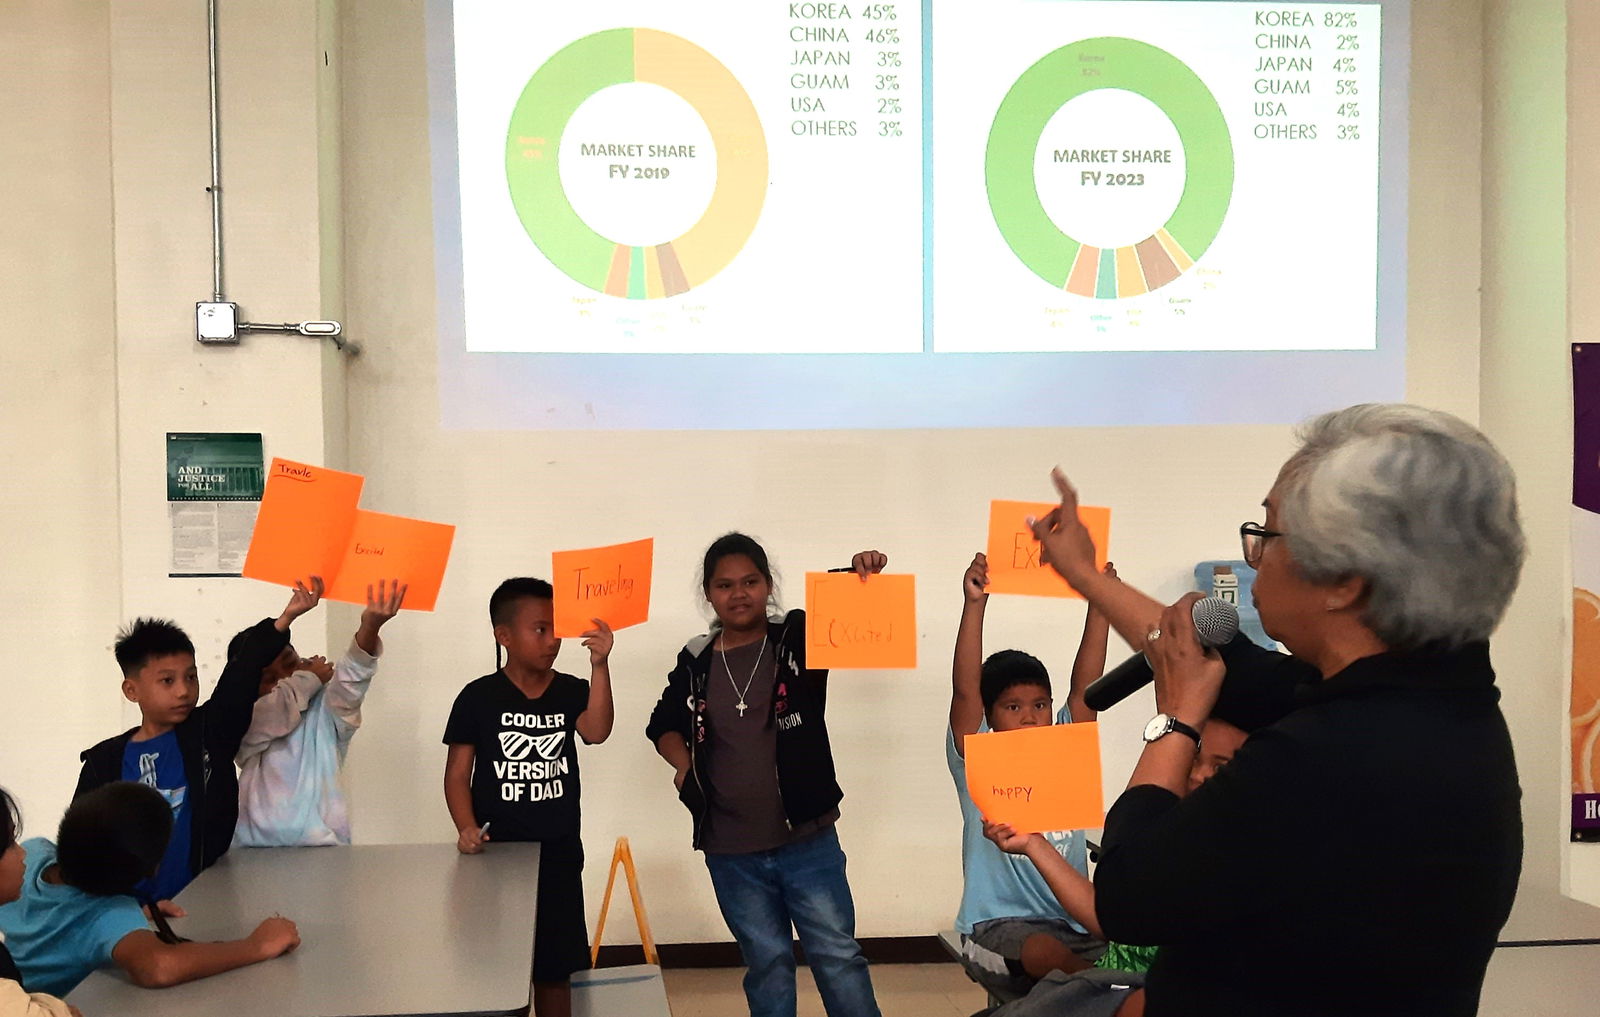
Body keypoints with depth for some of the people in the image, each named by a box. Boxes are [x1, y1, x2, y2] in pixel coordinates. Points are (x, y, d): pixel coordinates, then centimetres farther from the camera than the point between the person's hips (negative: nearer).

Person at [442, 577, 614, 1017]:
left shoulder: (571, 691, 2)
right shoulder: (479, 697, -4)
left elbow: (597, 731, -17)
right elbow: (457, 773, -2)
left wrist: (600, 665, -26)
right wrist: (467, 828, -18)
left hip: (558, 855, 2)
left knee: (555, 971, 11)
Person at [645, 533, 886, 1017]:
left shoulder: (801, 638, -2)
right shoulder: (696, 662, 3)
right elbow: (663, 725, 17)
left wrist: (862, 577, -34)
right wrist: (684, 764, -1)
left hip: (808, 840, -2)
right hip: (730, 852, 2)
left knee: (837, 955, 4)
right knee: (766, 962, 14)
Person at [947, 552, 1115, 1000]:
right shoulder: (977, 762, 2)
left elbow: (1085, 685, 3)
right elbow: (964, 690, -12)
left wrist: (1099, 604, -4)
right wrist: (974, 605, -21)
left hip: (1072, 924, 4)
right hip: (998, 925, -4)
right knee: (1046, 953, -36)